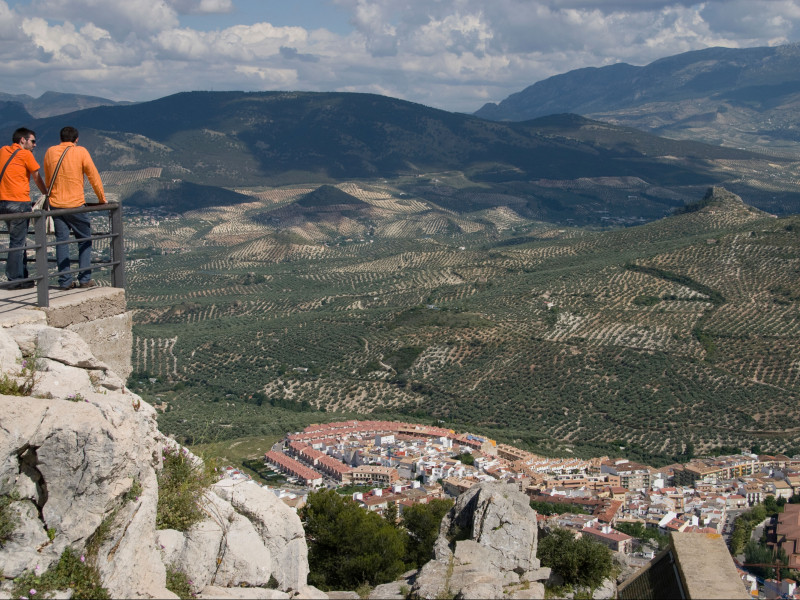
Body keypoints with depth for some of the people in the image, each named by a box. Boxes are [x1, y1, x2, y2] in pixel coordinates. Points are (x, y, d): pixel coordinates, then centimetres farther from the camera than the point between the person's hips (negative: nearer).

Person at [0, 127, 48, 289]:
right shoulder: (25, 154, -5)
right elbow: (37, 178, 2)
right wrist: (46, 194, 15)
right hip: (19, 202, -7)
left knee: (19, 241, 15)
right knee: (17, 242, -4)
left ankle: (22, 277, 18)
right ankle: (14, 279, -3)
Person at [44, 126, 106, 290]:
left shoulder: (50, 152, 6)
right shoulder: (81, 152, -5)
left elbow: (47, 179, 16)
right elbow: (93, 176, -2)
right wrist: (102, 199, 8)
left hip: (55, 204, 3)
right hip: (75, 204, -3)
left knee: (61, 241, 5)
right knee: (84, 240, 8)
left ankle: (64, 281, 3)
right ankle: (85, 278, 3)